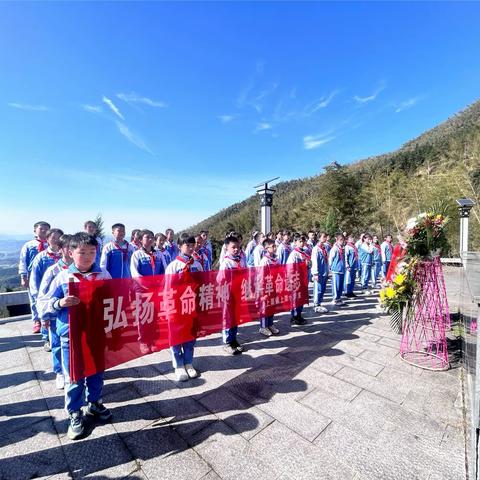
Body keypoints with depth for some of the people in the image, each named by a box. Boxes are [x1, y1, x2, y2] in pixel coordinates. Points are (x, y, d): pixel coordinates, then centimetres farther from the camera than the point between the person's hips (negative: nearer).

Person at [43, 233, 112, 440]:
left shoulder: (104, 275, -3)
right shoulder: (62, 277, -6)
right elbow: (47, 304, -3)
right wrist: (60, 303, -23)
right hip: (71, 335, -2)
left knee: (96, 371, 18)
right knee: (74, 376, 11)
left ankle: (94, 403, 41)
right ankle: (74, 414, 32)